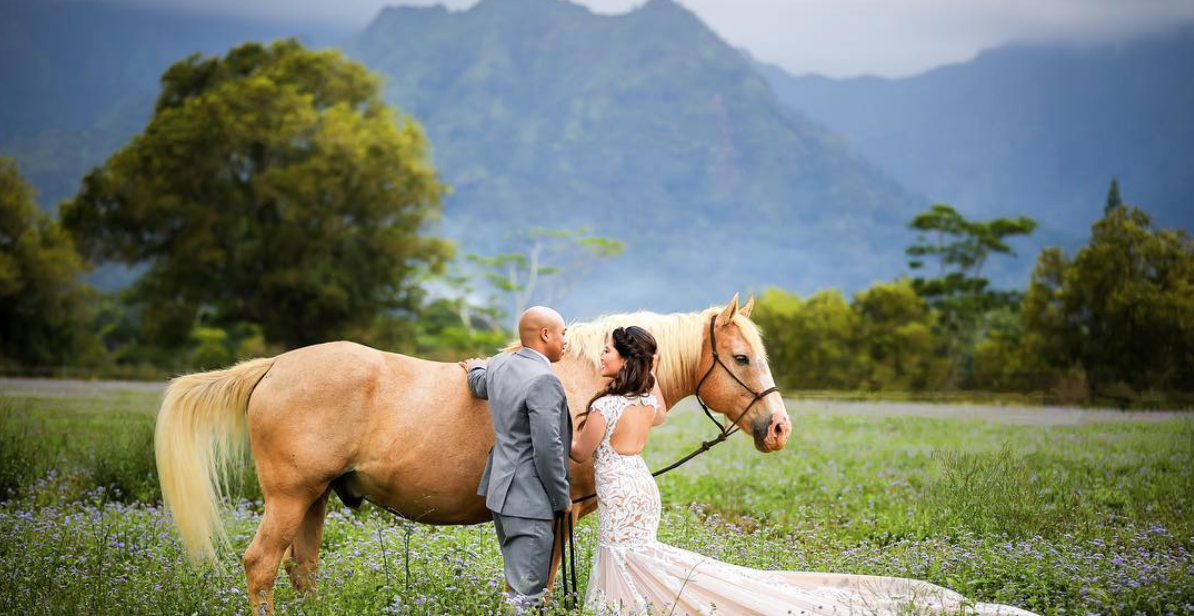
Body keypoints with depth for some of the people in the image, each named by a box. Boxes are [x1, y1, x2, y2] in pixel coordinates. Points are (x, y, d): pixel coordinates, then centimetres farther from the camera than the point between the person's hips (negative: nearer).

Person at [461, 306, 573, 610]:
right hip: (529, 499, -10)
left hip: (501, 490, 10)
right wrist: (563, 498, -10)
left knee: (517, 581, 19)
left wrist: (475, 368, 56)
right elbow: (547, 449, -23)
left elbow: (478, 386, 32)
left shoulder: (498, 365, 7)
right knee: (527, 596, -5)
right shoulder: (544, 381, -21)